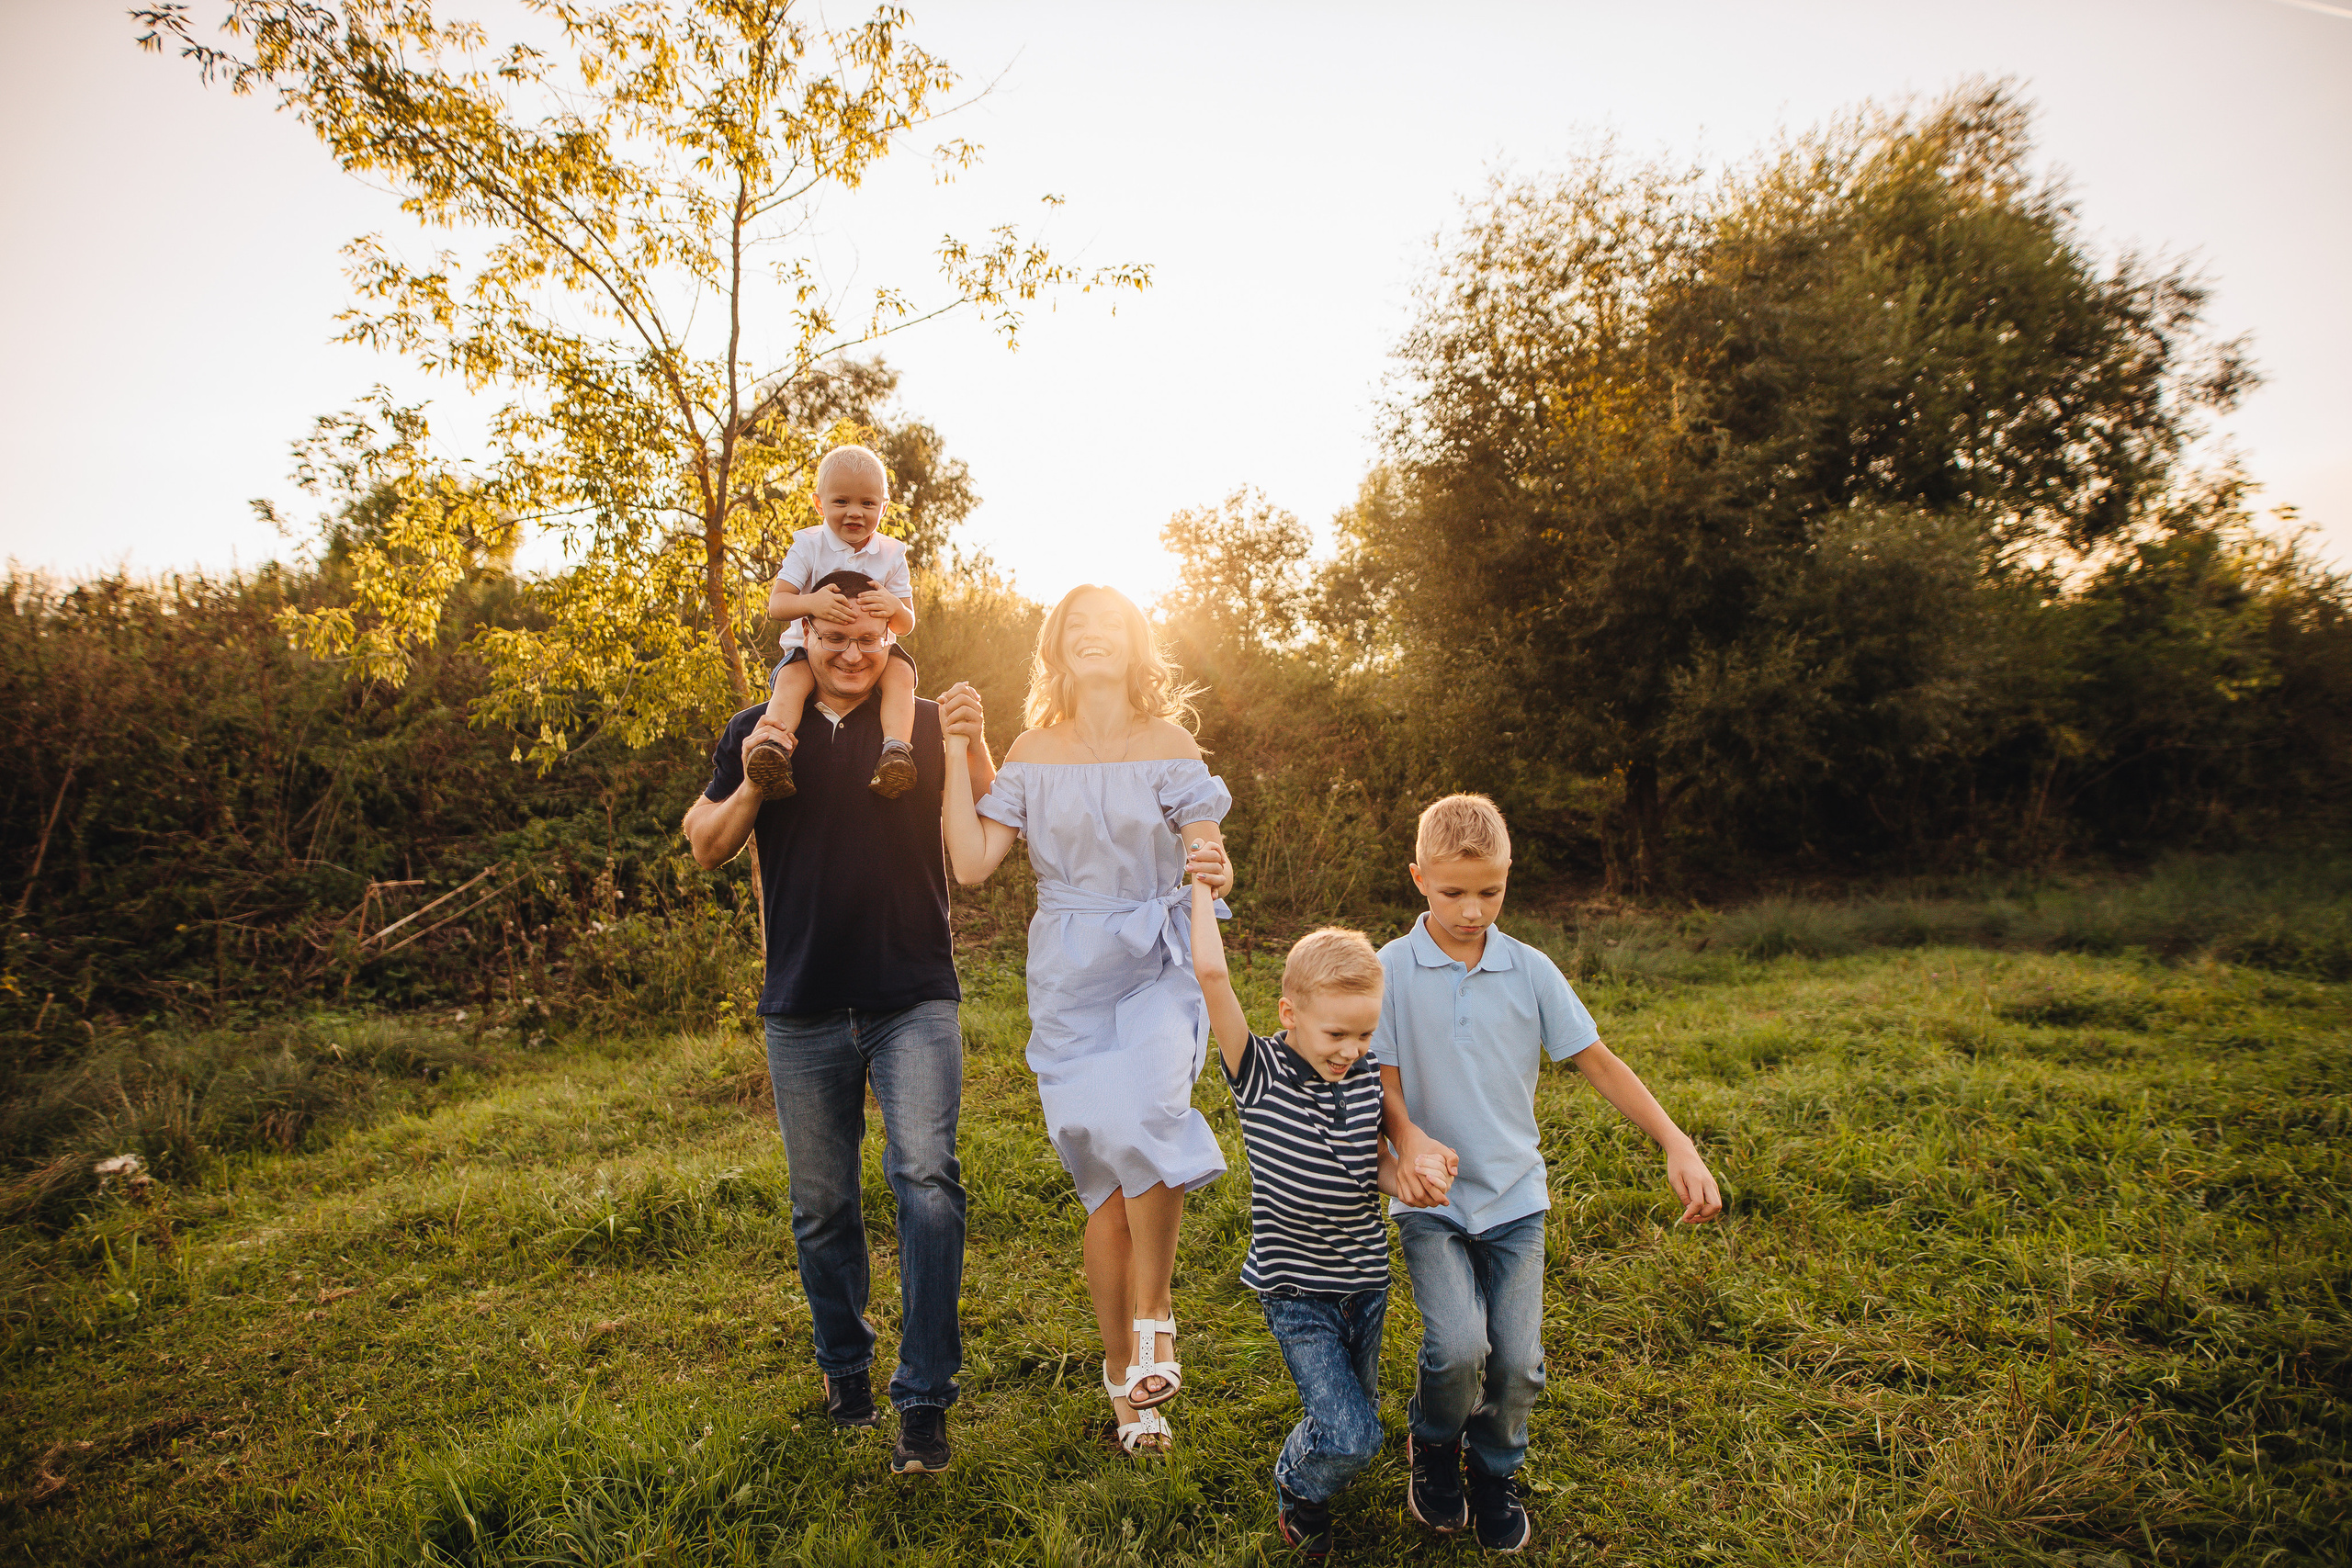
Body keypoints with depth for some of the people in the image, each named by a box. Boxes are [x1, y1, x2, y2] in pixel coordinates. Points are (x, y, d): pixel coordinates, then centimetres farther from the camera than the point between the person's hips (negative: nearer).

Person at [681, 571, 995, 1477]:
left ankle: (924, 1399, -4)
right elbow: (705, 850, 9)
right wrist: (750, 784, -10)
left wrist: (973, 748, -16)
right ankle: (844, 1366, 37)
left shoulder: (926, 728, 3)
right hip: (804, 1010, 2)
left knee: (927, 1180, -17)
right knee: (822, 1205, 13)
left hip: (914, 1001, -2)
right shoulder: (758, 733, 7)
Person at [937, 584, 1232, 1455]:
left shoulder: (1169, 745, 2)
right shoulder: (1035, 753, 5)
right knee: (1105, 1177, 3)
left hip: (1156, 965, -1)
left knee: (1144, 1125, -27)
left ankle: (1151, 1313, -1)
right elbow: (971, 863, -3)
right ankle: (1123, 1372, 21)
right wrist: (957, 755, -4)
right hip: (1070, 975, 1)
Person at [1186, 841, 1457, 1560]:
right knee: (1350, 1437, -11)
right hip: (1295, 1290, -5)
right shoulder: (1258, 1073, -19)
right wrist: (1202, 887, -23)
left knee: (1356, 1426, 20)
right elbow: (1211, 975, -32)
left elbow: (1377, 1169, 2)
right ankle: (1295, 1487, 22)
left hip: (1365, 1282, 5)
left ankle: (1311, 1445, 55)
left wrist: (1418, 1174, -19)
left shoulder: (1367, 1080, -5)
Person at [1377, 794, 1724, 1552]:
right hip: (1431, 1201, -2)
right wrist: (1408, 1137, -27)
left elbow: (1597, 1061, 2)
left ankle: (1494, 1471, 29)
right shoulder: (1392, 969, -7)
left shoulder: (1531, 970, -1)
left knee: (1518, 1359, -4)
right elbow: (1382, 1079, -6)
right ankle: (1432, 1446, 17)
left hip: (1513, 1196, 2)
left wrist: (1676, 1143, -7)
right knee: (1458, 1347, -18)